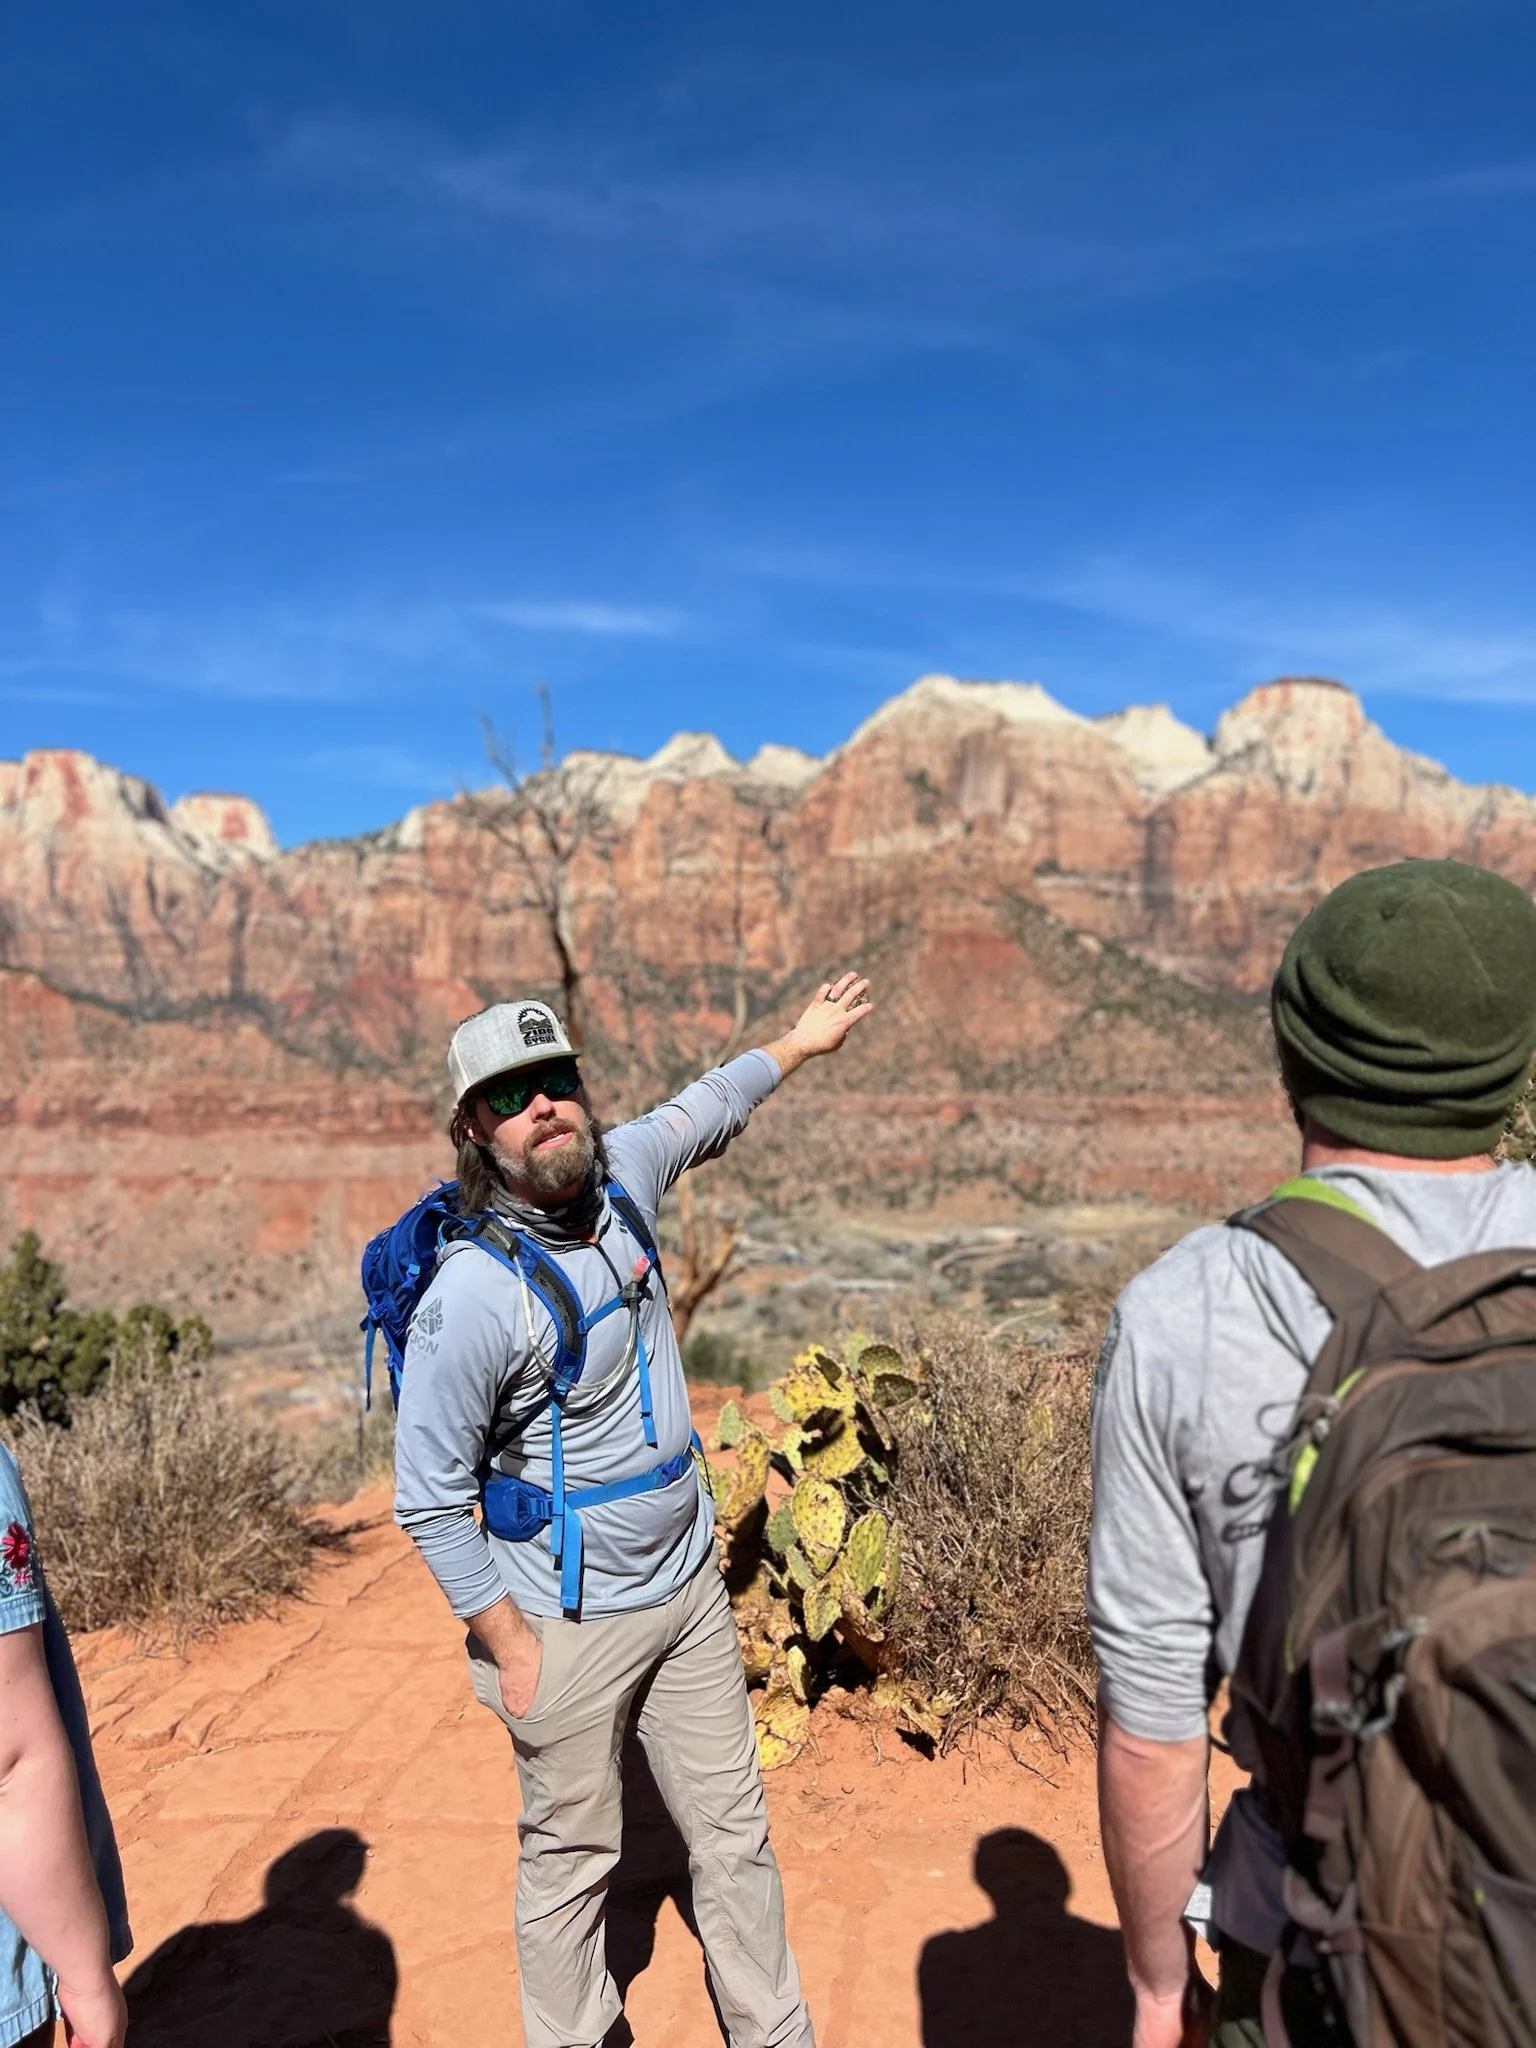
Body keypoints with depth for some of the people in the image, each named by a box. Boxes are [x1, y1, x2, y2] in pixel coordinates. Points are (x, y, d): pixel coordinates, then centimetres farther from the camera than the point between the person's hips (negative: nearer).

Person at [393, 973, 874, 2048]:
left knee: (736, 1833, 18)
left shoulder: (621, 1174, -7)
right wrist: (510, 1647, -12)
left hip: (690, 1587, 6)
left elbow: (704, 1109, 16)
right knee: (571, 1858, 14)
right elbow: (430, 1496, -17)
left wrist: (799, 1039, 28)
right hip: (569, 1625, -6)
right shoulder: (472, 1295, -25)